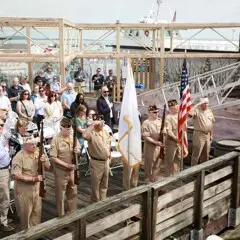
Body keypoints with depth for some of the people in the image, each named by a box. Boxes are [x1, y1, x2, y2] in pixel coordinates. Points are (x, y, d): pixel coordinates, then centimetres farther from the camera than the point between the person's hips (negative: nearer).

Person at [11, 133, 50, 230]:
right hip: (24, 190, -6)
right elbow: (15, 176, -25)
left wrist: (44, 161, -18)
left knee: (37, 212, 16)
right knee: (25, 214, 9)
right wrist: (33, 179, -25)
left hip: (36, 188, 6)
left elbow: (47, 168, 5)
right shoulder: (19, 157, -19)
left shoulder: (38, 153, 0)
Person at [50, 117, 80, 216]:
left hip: (72, 170, 6)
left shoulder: (73, 137, -1)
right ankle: (61, 215, 25)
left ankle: (72, 212, 37)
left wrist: (77, 150, -11)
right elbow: (53, 158, -19)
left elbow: (78, 148, 14)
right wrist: (67, 165, -24)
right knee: (60, 194, 9)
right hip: (61, 171, -5)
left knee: (73, 192, 19)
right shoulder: (56, 140, -18)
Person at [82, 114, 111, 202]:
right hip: (96, 162, -6)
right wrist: (92, 125, -33)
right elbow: (84, 135, -42)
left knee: (104, 184, 18)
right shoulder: (92, 133, -17)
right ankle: (96, 202, 23)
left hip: (106, 161, 6)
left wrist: (109, 158, 15)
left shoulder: (106, 132, 4)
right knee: (95, 185, 8)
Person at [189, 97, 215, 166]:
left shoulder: (209, 111, 9)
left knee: (206, 154, 15)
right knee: (196, 154, -3)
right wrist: (197, 105, -34)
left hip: (207, 135, 6)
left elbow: (211, 123, 15)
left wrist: (211, 135, 14)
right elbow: (190, 114, -34)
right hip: (199, 134, -6)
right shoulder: (197, 110, -11)